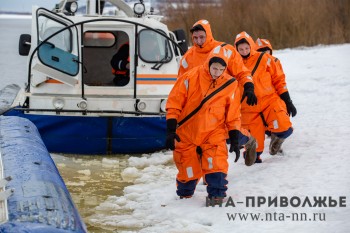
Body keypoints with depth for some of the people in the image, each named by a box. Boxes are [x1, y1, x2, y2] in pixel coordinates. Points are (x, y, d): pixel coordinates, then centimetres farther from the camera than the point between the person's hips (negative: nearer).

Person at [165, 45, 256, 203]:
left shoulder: (230, 85, -4)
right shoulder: (191, 78, -12)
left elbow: (233, 115, 5)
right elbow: (174, 102, -7)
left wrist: (235, 139, 2)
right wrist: (170, 130, -11)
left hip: (213, 133, 1)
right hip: (186, 134, -1)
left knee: (216, 164, -17)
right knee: (188, 169, 6)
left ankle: (217, 194, -5)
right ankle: (185, 195, 30)